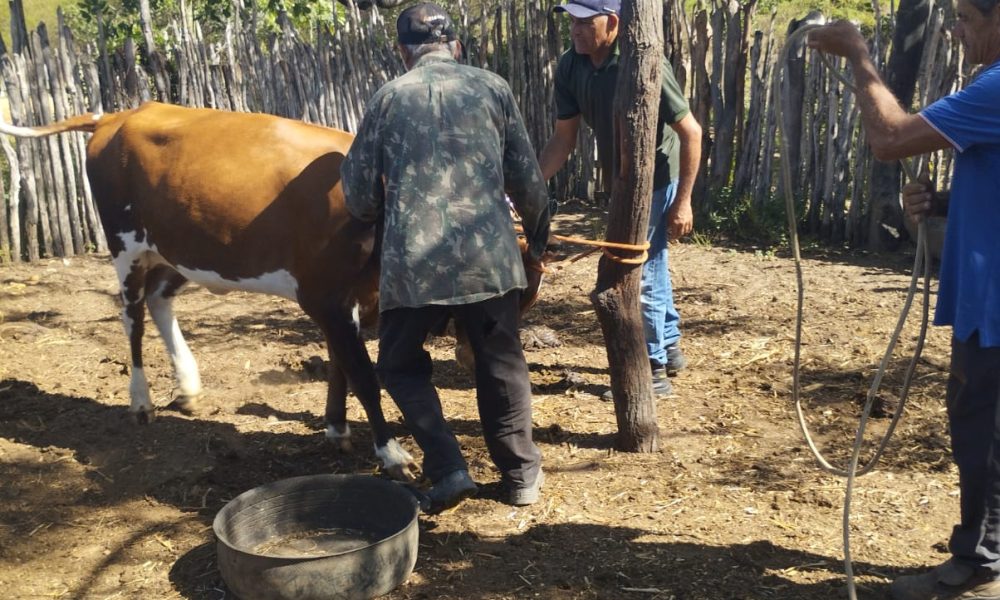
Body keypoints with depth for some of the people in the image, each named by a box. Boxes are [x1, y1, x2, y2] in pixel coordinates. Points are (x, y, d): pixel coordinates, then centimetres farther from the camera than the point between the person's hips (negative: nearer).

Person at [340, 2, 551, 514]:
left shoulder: (388, 98, 9)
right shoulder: (492, 87, 9)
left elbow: (359, 193, 9)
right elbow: (527, 179, 10)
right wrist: (538, 240, 25)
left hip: (411, 260, 0)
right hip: (489, 254, 1)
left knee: (400, 366, 19)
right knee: (502, 364, 18)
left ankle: (448, 470, 9)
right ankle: (521, 473, 26)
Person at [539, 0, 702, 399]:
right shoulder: (570, 67, -9)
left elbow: (691, 132, -22)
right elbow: (563, 138, -1)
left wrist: (682, 201, -21)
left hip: (656, 181, -7)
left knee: (637, 273, -3)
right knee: (650, 266, 21)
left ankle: (653, 372, 12)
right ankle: (669, 348, 40)